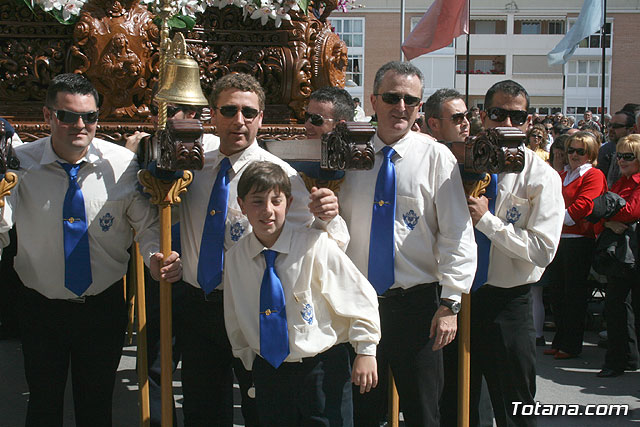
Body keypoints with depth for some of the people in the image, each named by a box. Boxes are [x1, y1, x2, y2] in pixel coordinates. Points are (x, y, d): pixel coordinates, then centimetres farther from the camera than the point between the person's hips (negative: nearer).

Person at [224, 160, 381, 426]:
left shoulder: (315, 245, -13)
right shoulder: (234, 258, 0)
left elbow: (360, 296, -8)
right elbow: (235, 319, 13)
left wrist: (366, 351, -7)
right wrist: (250, 360, 12)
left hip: (323, 368, -3)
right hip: (268, 372, 3)